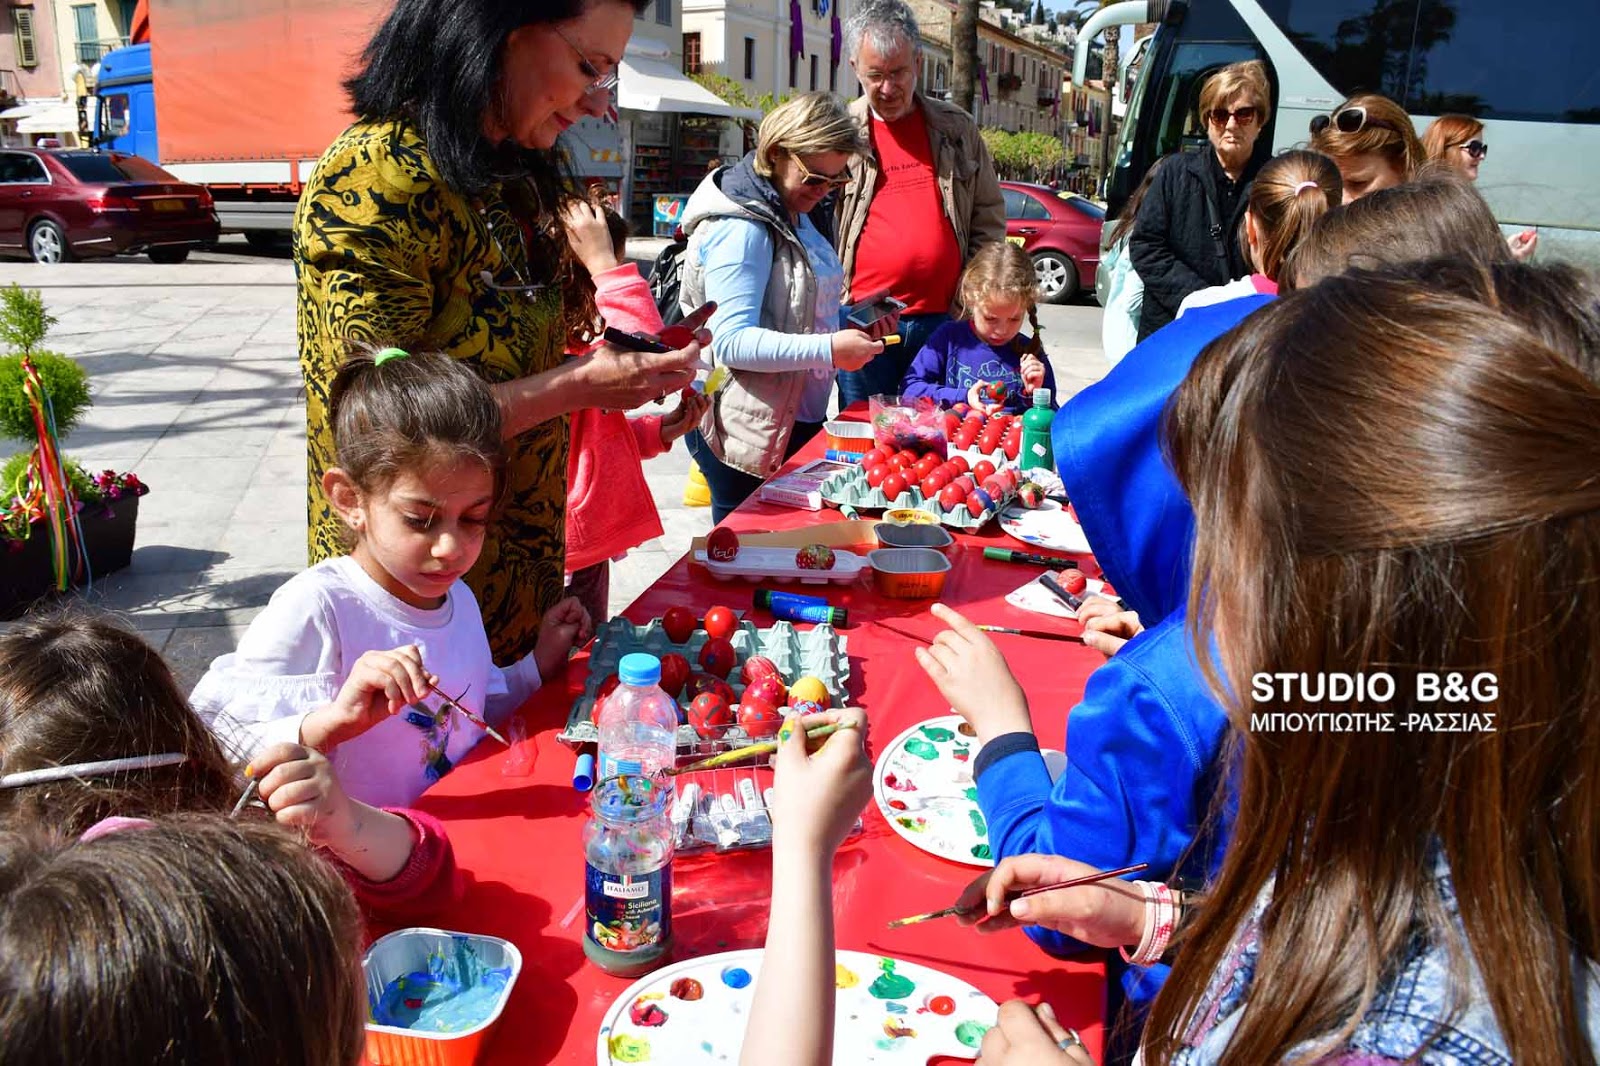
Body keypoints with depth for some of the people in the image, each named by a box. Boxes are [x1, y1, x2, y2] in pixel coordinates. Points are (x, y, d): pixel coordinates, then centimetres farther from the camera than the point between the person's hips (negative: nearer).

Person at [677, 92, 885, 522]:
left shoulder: (794, 215, 11)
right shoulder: (741, 229, -19)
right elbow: (732, 341, -28)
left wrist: (854, 322, 7)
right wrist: (829, 350, -34)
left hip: (799, 420, 9)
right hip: (747, 435, -9)